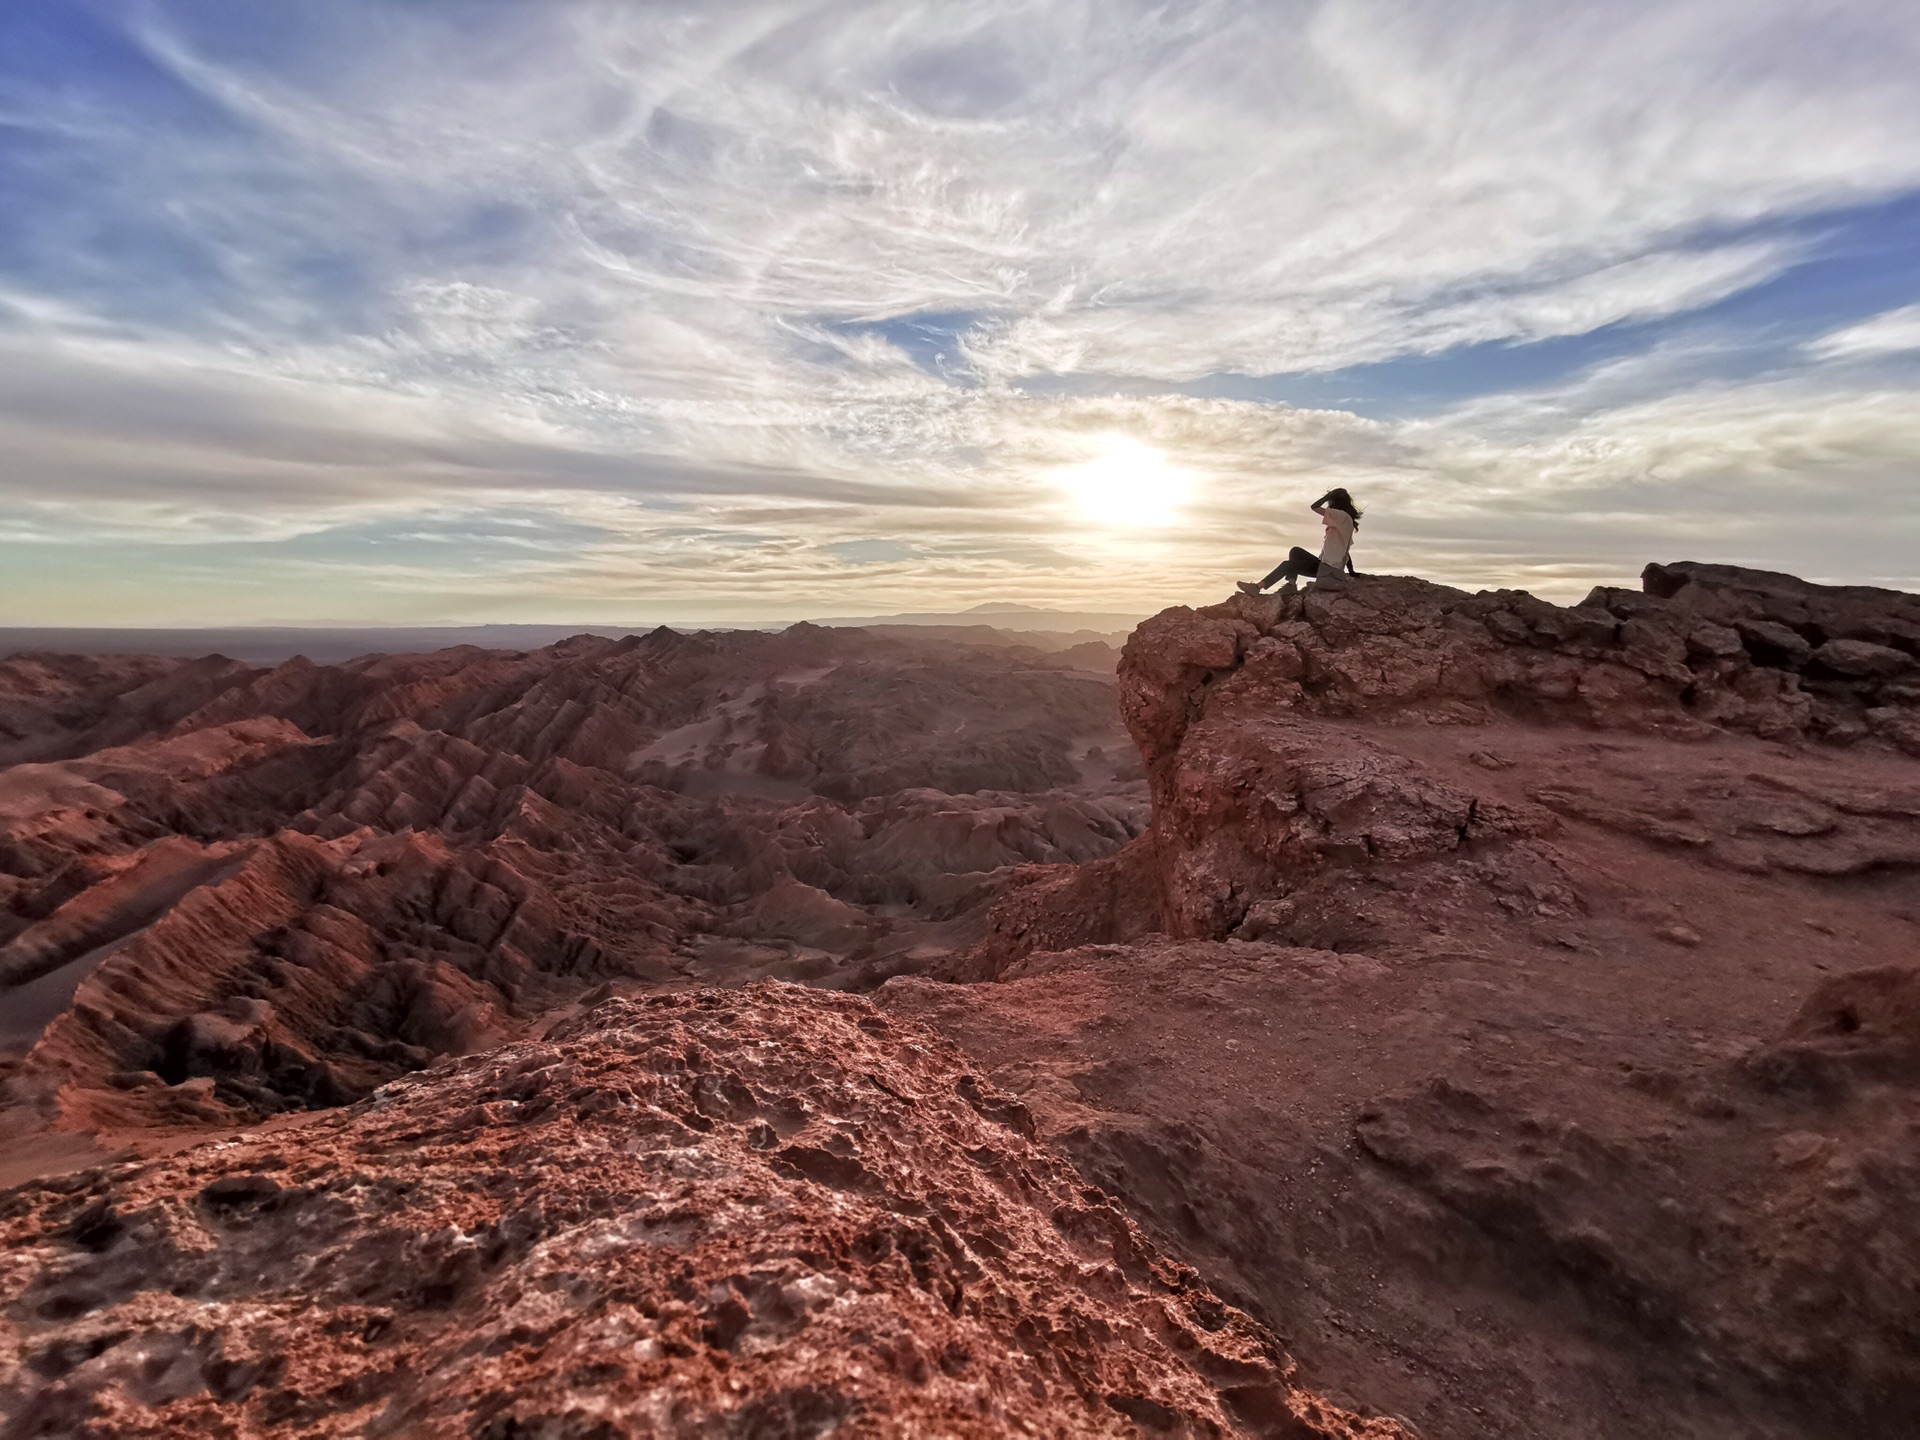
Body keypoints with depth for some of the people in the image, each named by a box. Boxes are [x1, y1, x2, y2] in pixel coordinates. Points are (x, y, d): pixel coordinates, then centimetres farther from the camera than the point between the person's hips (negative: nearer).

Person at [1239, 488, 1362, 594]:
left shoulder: (1342, 516, -10)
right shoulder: (1344, 520, 19)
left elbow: (1315, 507, -15)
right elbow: (1346, 550, 19)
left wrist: (1330, 495, 0)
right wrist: (1351, 571, 18)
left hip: (1329, 569, -9)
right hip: (1326, 565, 9)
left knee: (1288, 564, -7)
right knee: (1296, 551, 10)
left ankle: (1257, 587, -5)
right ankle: (1290, 585, -2)